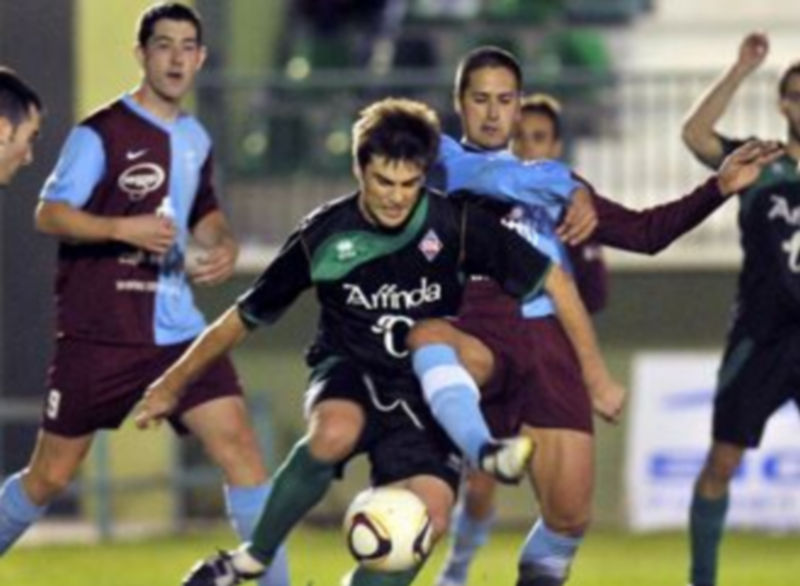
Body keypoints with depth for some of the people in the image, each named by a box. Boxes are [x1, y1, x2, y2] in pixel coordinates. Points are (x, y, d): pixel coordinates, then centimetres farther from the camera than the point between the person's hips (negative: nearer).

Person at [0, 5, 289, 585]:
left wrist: (225, 245, 5)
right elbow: (49, 213, -15)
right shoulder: (100, 133, -9)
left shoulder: (195, 139, 11)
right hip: (98, 333, -5)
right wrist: (124, 228, -28)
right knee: (50, 474, 4)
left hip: (176, 328, 5)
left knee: (240, 444, -11)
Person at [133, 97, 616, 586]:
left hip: (425, 393, 1)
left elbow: (552, 279, -4)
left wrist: (594, 373, -4)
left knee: (429, 517, -25)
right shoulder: (324, 237, -10)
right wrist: (174, 382, 7)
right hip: (349, 375, -1)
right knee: (335, 433, -37)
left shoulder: (457, 224, -13)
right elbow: (245, 317, 2)